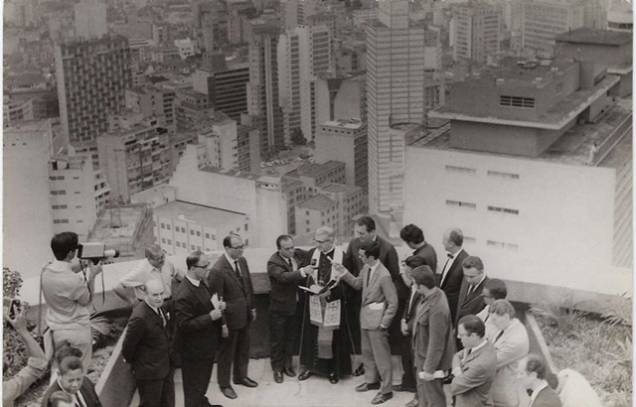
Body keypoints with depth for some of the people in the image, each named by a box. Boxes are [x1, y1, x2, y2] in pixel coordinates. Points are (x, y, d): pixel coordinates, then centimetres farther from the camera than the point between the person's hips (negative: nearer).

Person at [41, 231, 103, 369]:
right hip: (75, 333, -7)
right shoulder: (73, 280, -29)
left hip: (54, 330, 7)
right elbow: (86, 300, -12)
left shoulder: (46, 271, -7)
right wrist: (92, 275, -4)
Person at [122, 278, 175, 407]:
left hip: (166, 368, 8)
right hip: (149, 372, -8)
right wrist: (131, 361, -5)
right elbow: (128, 346, -20)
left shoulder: (160, 308, -2)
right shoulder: (140, 317, -30)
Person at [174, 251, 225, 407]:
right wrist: (211, 317, -30)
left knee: (202, 381, 29)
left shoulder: (200, 283, -1)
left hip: (206, 344, 9)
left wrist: (217, 306, -4)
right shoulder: (183, 294, -30)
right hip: (194, 351, -9)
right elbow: (184, 325, -28)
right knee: (194, 387, 11)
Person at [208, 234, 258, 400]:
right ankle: (224, 384, 29)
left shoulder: (242, 261, -2)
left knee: (243, 348, 23)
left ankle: (241, 376, 44)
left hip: (245, 314, 7)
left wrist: (252, 307, 12)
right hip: (230, 317, -7)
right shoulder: (218, 270, -25)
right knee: (227, 351, 12)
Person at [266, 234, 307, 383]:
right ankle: (277, 368, 24)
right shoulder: (273, 263, -23)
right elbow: (283, 276, -39)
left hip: (295, 305, 5)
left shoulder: (298, 254, -5)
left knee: (291, 337, 19)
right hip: (280, 308, -5)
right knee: (277, 340, 9)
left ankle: (287, 364, 36)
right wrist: (300, 273, -54)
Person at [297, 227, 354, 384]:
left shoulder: (341, 256, -10)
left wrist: (329, 291, -19)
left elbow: (345, 281, -8)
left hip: (333, 302, -3)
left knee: (331, 335, 3)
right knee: (312, 333, 8)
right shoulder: (312, 253, 1)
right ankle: (310, 366, 22)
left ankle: (334, 369, 17)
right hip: (314, 300, 3)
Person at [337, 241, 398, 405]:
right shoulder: (366, 268, -4)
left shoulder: (384, 276, -26)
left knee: (381, 355, 4)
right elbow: (357, 283, 14)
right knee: (367, 351, 23)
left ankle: (386, 390, 17)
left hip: (376, 320, -8)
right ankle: (372, 380, 41)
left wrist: (384, 323, -15)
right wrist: (344, 274, -2)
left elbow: (393, 303, -20)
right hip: (365, 317, 8)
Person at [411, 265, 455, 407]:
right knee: (424, 396, 26)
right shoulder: (436, 293, -7)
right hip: (422, 357, 9)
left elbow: (436, 343, -26)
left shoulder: (437, 309, -34)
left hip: (430, 360, -9)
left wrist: (429, 369, -19)